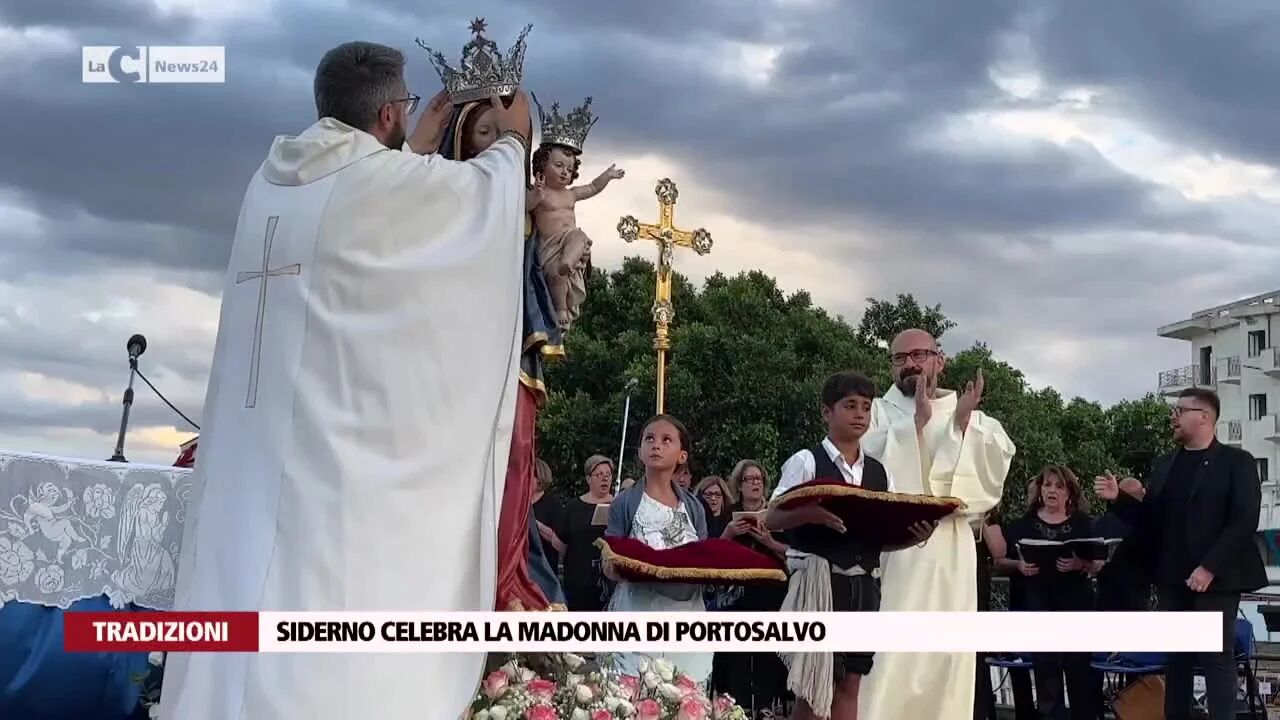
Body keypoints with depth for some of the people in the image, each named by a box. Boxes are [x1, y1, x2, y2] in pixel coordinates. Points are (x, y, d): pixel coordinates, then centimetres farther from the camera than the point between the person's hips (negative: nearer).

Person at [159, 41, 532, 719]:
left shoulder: (273, 181, 13)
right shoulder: (382, 180, -7)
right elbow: (486, 189, 10)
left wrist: (419, 147, 44)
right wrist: (512, 139, 31)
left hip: (249, 452, 7)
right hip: (338, 447, -7)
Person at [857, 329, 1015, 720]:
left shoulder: (966, 412, 16)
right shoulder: (877, 411, 9)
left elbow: (997, 461, 0)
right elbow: (866, 465, -10)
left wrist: (964, 423, -13)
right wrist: (916, 421, -16)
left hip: (950, 550, 3)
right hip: (890, 547, -2)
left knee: (945, 654, 4)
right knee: (888, 657, -9)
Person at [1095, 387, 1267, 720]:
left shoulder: (1236, 462, -3)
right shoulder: (1164, 465, 14)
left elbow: (1244, 521, -12)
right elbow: (1151, 520, 12)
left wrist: (1209, 567, -18)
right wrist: (1118, 497, -4)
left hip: (1215, 578, -5)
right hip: (1172, 577, 6)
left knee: (1217, 657, -4)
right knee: (1175, 657, 8)